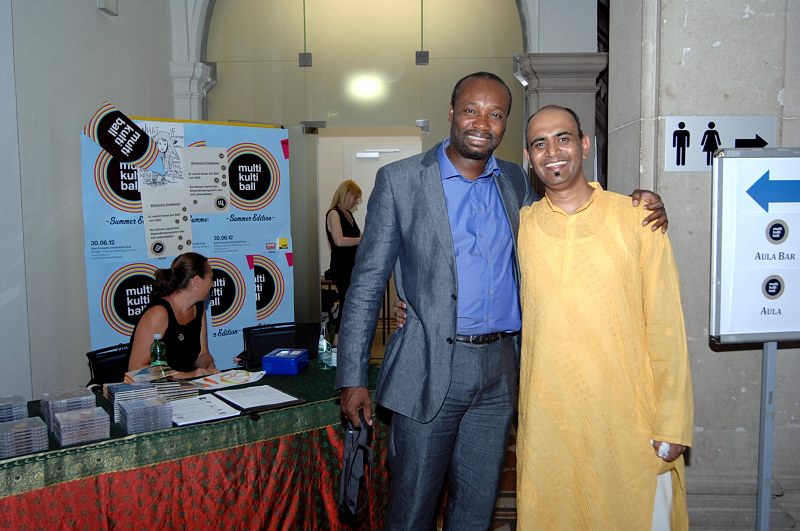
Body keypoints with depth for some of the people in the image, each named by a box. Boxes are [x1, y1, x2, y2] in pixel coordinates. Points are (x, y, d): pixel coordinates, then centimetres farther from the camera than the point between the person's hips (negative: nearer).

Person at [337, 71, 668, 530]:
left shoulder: (517, 183, 8)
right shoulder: (400, 181, -5)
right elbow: (367, 283, -4)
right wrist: (353, 377, -8)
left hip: (500, 370, 4)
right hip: (430, 368, -4)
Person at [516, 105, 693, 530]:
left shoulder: (637, 219, -4)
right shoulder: (519, 226, 2)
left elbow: (665, 326, -3)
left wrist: (672, 425, -4)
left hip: (630, 419, -1)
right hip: (547, 419, 2)